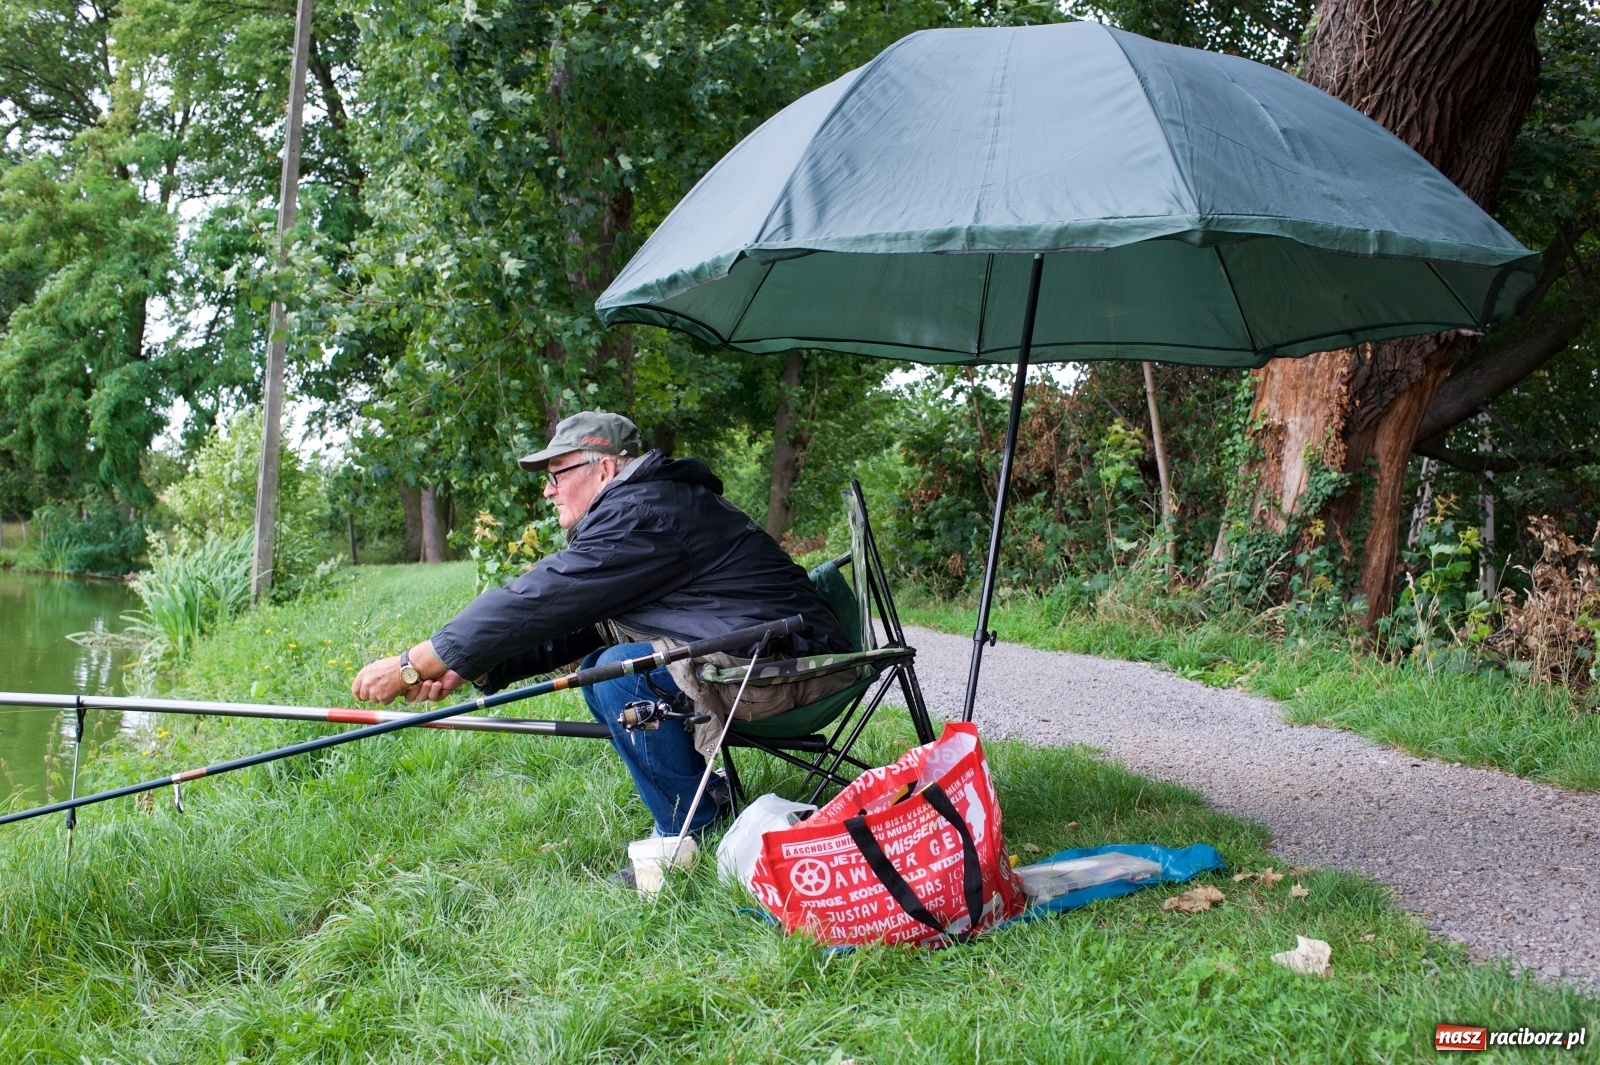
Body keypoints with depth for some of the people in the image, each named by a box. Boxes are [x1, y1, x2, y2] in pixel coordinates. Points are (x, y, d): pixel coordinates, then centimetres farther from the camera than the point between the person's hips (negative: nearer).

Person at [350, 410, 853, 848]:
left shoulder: (642, 514, -18)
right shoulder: (642, 507, 15)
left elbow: (539, 601, -21)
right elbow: (571, 622, 12)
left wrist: (412, 665, -16)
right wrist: (466, 669, 1)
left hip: (787, 665, -11)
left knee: (622, 669, -23)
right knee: (599, 667, 13)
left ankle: (691, 835, -11)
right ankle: (706, 798, 15)